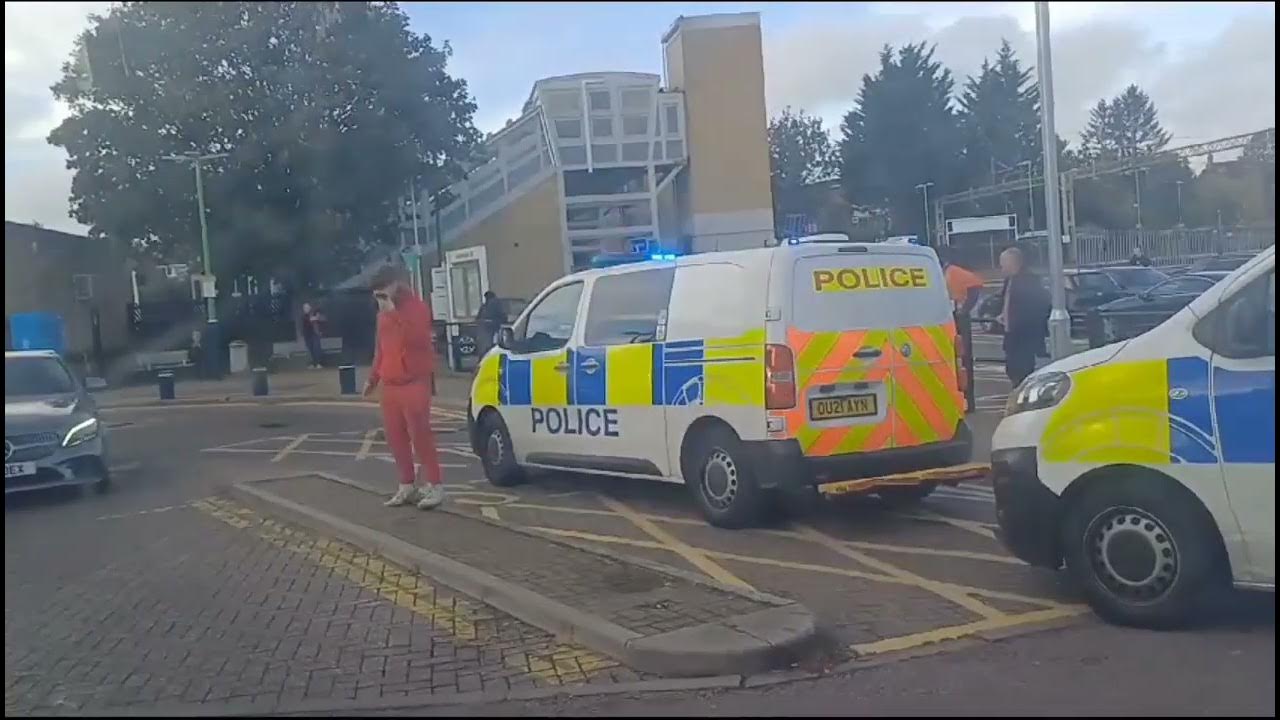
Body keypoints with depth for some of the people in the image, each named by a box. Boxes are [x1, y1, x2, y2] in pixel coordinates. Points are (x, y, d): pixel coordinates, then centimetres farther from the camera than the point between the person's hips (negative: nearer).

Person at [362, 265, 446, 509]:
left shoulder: (417, 308, -8)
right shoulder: (383, 312, 15)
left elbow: (416, 338, -24)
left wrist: (394, 313, -24)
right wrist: (373, 377, 21)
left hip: (414, 384, -7)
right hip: (389, 386, 7)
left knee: (420, 435, -8)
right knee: (395, 437, 8)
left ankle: (435, 485, -2)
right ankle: (407, 485, 18)